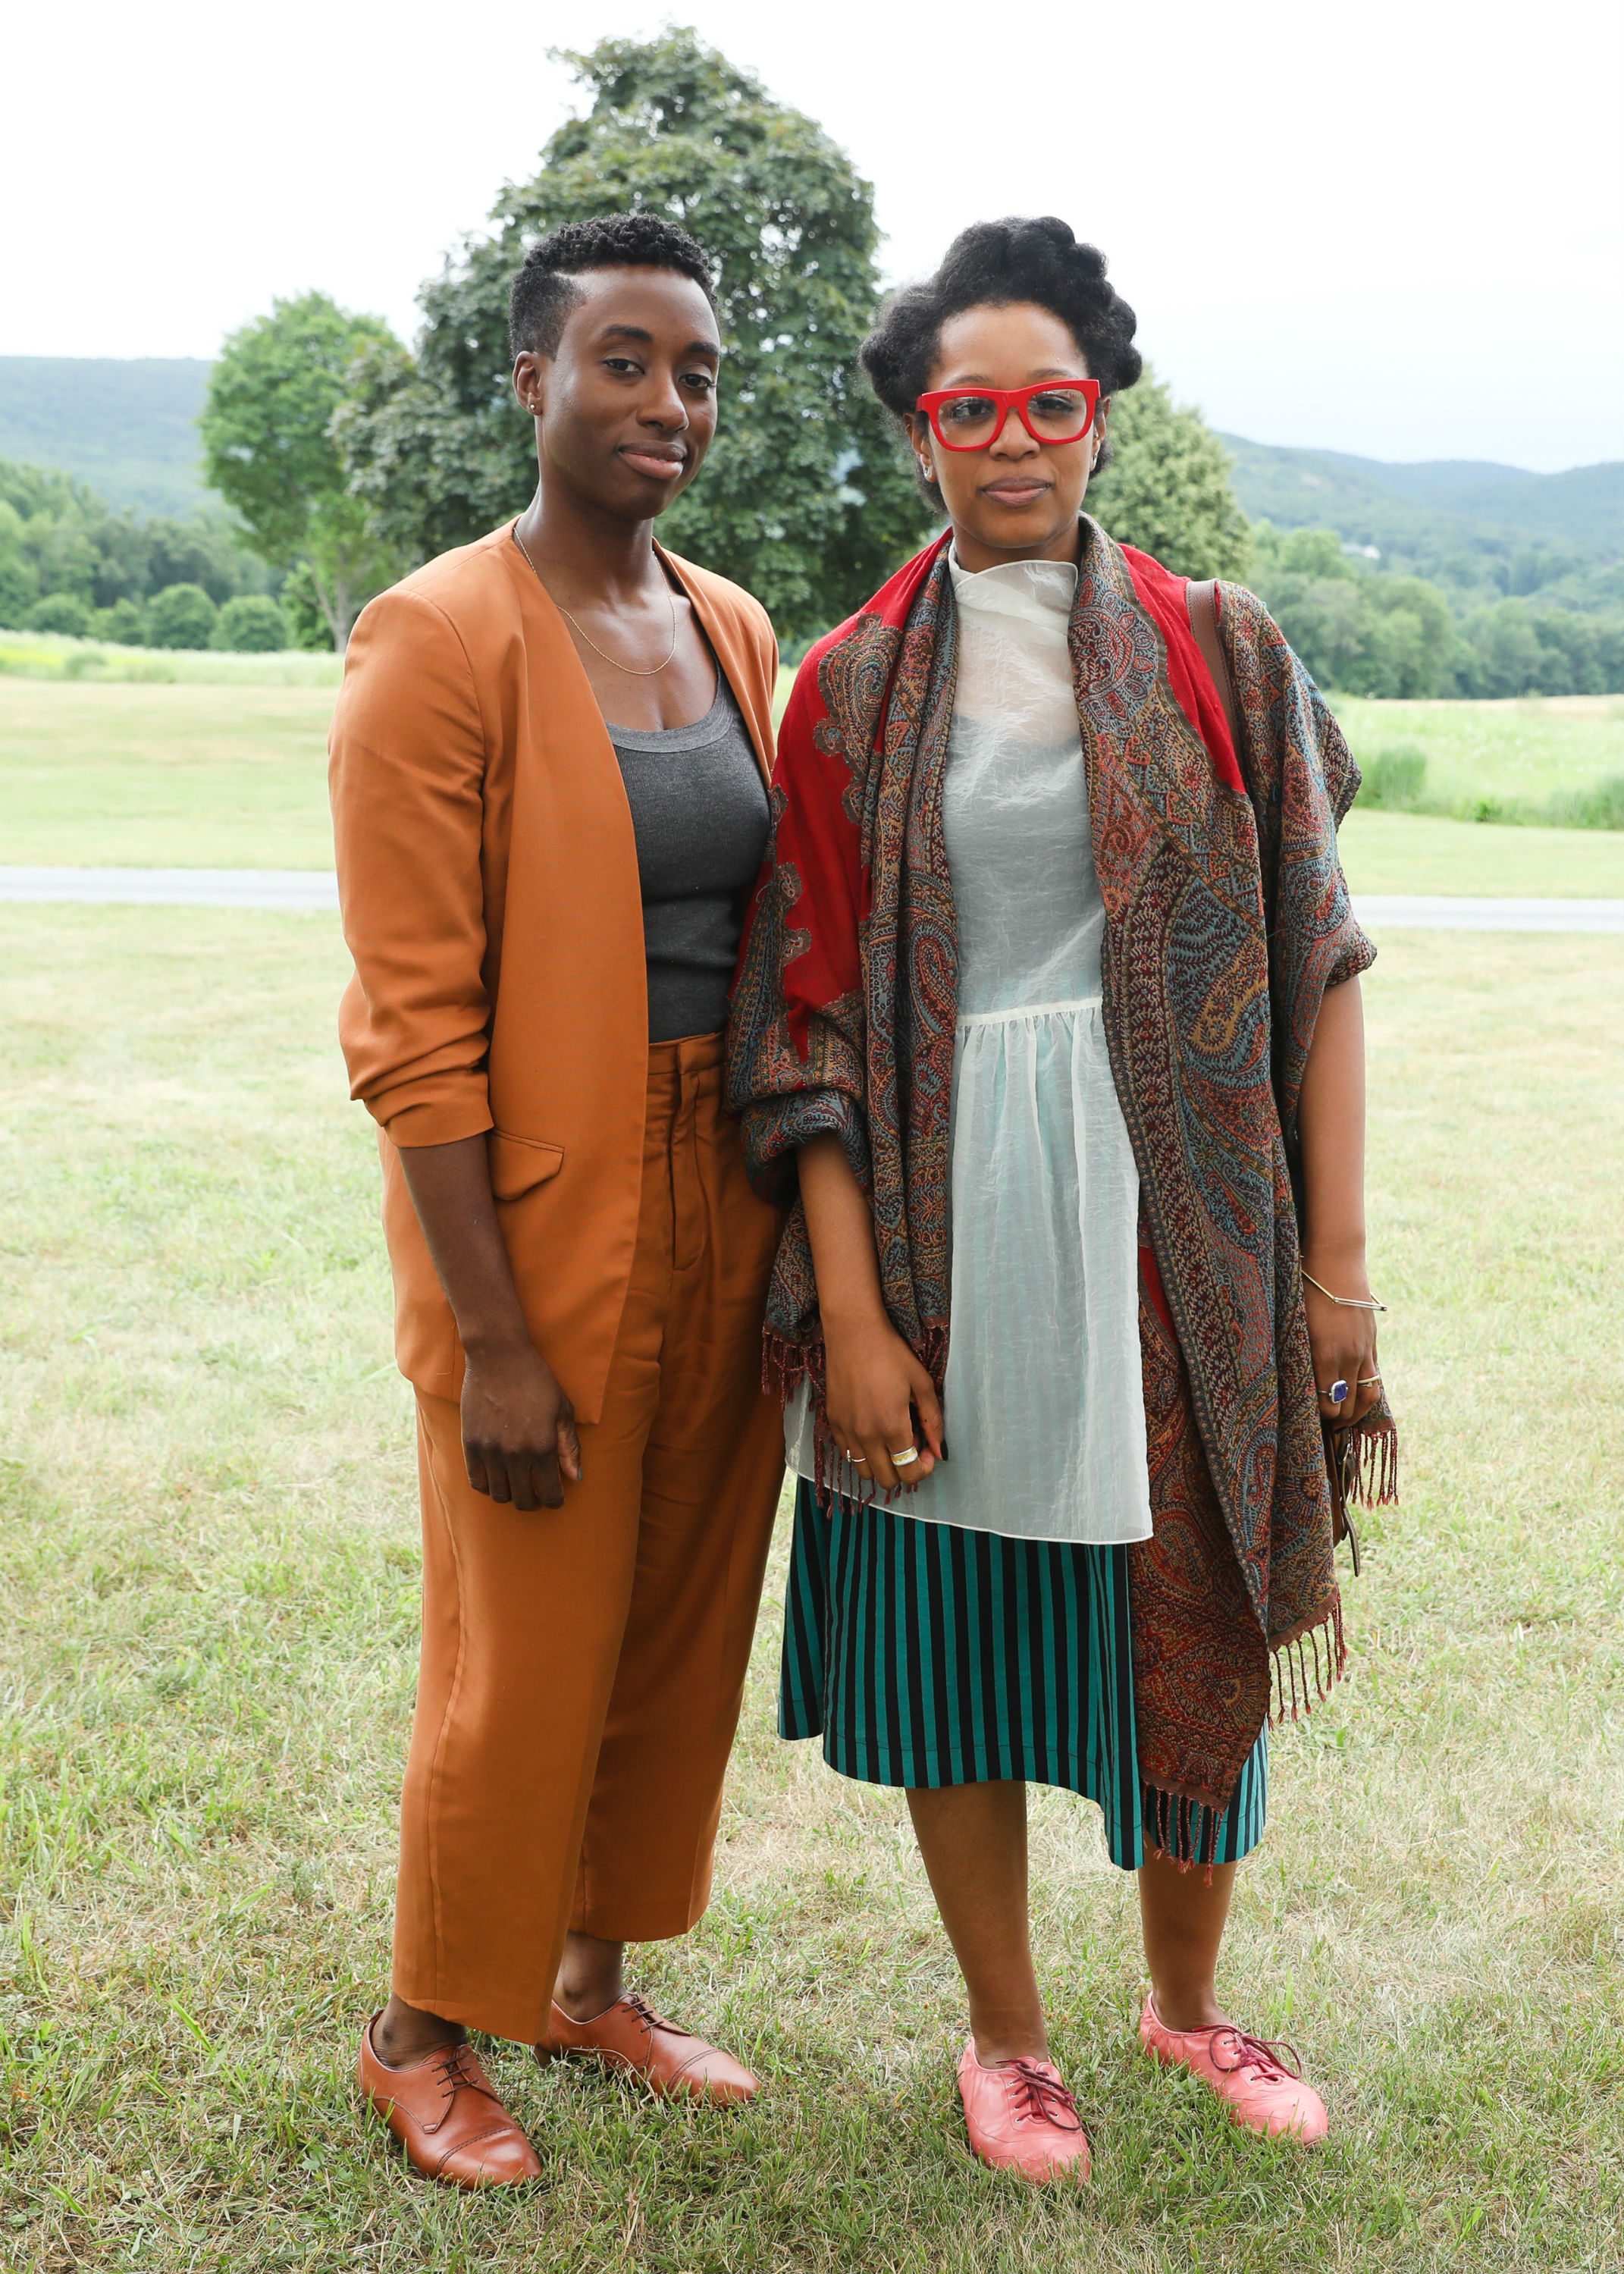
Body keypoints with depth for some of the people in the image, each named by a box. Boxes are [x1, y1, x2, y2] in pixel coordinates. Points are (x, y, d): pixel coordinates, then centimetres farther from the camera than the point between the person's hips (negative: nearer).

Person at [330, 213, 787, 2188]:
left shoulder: (732, 631, 8)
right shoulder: (439, 641, -13)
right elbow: (414, 1031, -16)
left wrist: (799, 1231, 10)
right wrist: (494, 1341, -17)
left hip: (721, 1212, 7)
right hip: (536, 1215, -6)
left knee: (682, 1633, 16)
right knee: (525, 1666, 6)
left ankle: (593, 1983, 38)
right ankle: (422, 2035, 31)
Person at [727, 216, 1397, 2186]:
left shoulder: (1220, 653, 3)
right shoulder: (852, 690, 2)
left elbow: (1315, 963, 1)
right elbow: (808, 1016, -3)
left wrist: (1335, 1256, -4)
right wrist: (848, 1307, -10)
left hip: (1177, 1208, 0)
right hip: (945, 1217, 0)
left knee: (1189, 1620, 10)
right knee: (957, 1627, 9)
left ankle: (1187, 1998, 37)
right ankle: (1005, 2035, 32)